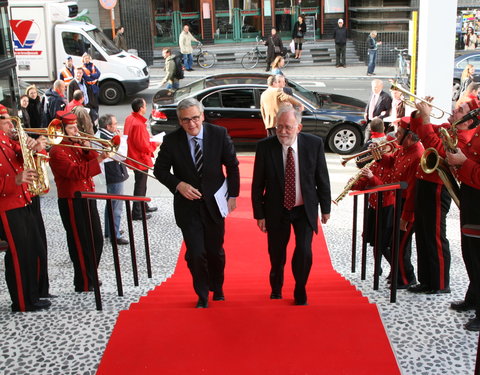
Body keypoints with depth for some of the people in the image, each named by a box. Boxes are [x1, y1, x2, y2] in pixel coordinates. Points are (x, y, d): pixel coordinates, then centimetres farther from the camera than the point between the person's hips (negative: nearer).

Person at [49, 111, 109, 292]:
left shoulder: (78, 145, 16)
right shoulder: (57, 151, -12)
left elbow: (90, 165, 9)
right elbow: (76, 172, -24)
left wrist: (88, 149, -6)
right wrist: (98, 160, -30)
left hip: (88, 199, 9)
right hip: (72, 201, -9)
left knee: (96, 240, 14)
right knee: (81, 243, -2)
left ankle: (91, 276, 29)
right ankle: (84, 284, 9)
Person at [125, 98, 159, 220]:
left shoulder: (129, 118, 3)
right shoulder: (138, 124, -28)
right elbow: (143, 146, -25)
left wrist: (148, 138, 9)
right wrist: (155, 144, -10)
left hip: (135, 158, 10)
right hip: (140, 159, -10)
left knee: (141, 184, 24)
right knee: (140, 186, 1)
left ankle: (143, 206, 39)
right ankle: (137, 213, 10)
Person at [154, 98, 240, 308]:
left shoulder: (219, 134, -7)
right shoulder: (171, 140, -9)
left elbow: (232, 165, 3)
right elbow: (160, 170, 0)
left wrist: (233, 194, 0)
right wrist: (178, 185, -17)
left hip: (214, 203, 1)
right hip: (187, 205, -1)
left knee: (215, 251, 14)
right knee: (195, 254, -3)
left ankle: (217, 290, 39)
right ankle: (202, 296, 20)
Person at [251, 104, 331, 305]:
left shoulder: (314, 144, -10)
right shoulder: (265, 146, -12)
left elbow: (322, 178, 0)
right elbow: (257, 184, -6)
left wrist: (325, 207, 4)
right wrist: (259, 214, -6)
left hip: (305, 209, 0)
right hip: (276, 209, 0)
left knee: (304, 252, -7)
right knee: (276, 253, 10)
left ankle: (300, 292, 19)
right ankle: (276, 288, 39)